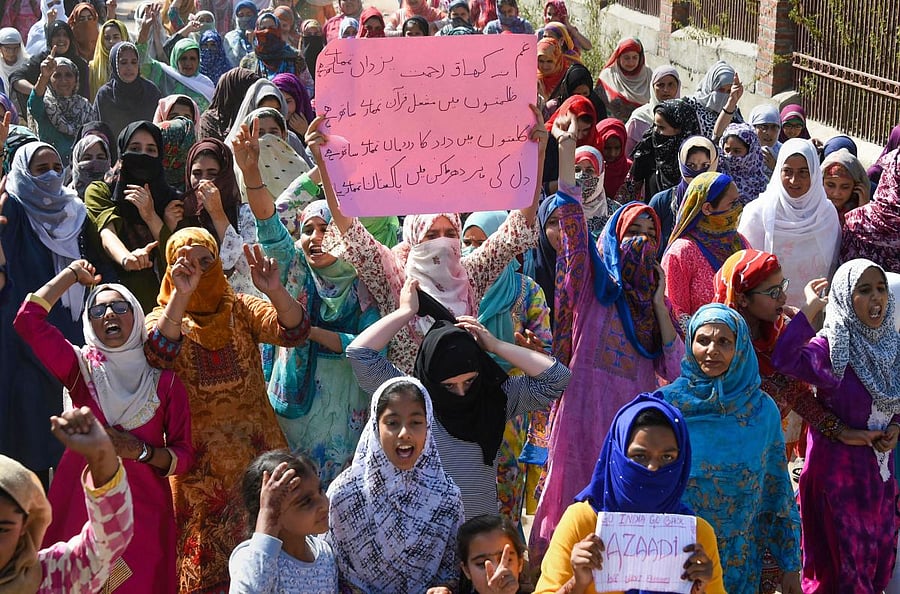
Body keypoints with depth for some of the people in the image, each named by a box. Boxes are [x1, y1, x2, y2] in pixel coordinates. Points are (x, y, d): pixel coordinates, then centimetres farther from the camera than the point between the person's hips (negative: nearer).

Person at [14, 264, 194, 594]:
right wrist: (72, 274, 3)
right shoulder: (82, 369, 4)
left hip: (143, 508, 0)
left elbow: (184, 455, 4)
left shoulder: (165, 382, 4)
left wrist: (141, 451, -14)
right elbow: (28, 320, -8)